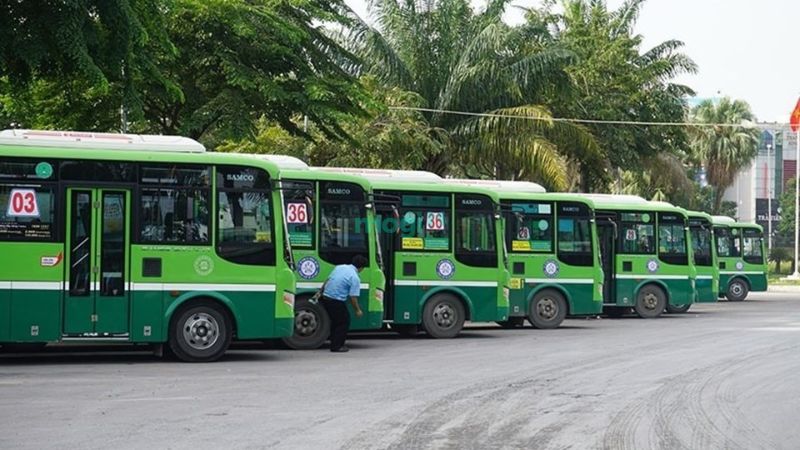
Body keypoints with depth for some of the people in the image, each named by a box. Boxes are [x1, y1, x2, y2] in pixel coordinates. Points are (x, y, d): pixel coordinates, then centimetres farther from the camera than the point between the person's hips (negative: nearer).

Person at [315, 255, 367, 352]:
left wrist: (320, 292, 26)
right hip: (337, 301, -8)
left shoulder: (339, 267, 8)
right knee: (344, 322, 7)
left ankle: (334, 344, 27)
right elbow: (353, 298, -13)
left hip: (325, 297, 8)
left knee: (335, 321, 22)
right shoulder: (355, 278, -12)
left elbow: (327, 280, 15)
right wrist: (357, 310, 1)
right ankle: (336, 346, 7)